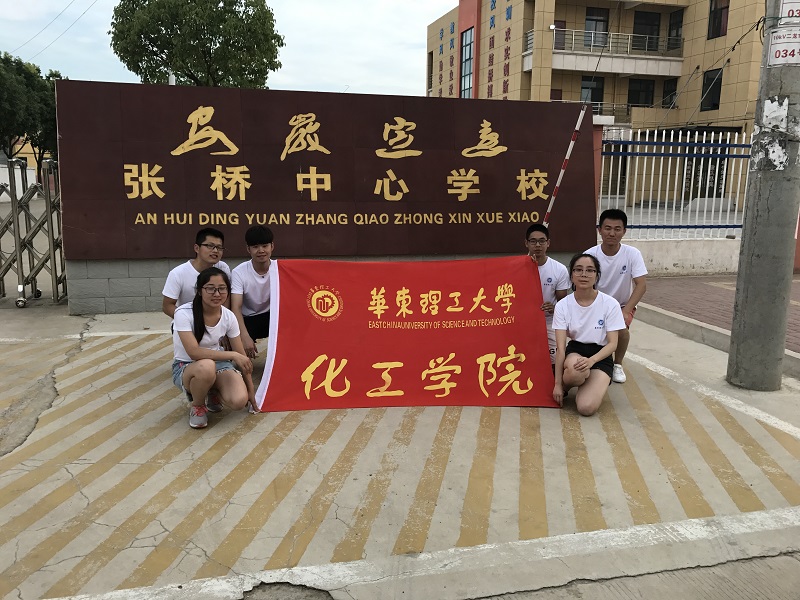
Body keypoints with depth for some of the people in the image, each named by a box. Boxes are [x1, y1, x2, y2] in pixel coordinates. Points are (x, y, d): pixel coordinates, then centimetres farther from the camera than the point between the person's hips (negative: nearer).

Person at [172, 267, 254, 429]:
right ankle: (196, 405, -7)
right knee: (207, 366, -41)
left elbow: (241, 356, -2)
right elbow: (194, 352, -30)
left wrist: (250, 390, -2)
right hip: (186, 367, -3)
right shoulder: (184, 313, -22)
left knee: (239, 400, -26)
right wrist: (232, 355, -29)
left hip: (218, 362, 3)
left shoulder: (228, 316, -9)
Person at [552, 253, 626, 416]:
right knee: (575, 371, -40)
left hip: (600, 356, -1)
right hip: (574, 351, 1)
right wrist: (557, 384, -15)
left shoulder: (610, 304, -10)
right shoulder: (563, 305, -7)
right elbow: (560, 347, -11)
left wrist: (591, 360, -29)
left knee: (587, 408, -25)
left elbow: (612, 343, -9)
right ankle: (565, 385, -2)